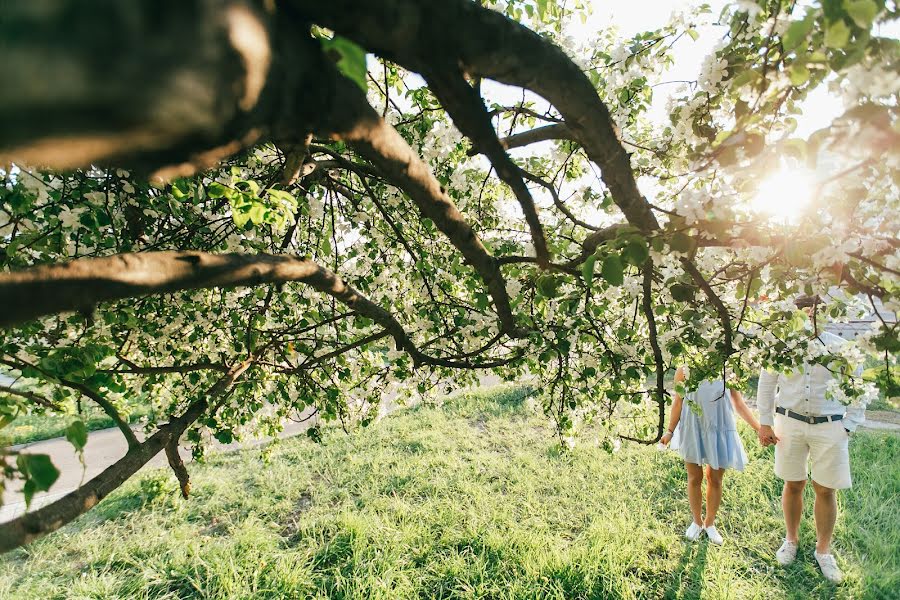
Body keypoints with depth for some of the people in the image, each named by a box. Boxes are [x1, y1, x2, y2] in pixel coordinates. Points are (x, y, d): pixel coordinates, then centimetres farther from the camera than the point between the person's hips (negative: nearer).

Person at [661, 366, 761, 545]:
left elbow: (739, 404, 2)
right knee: (694, 478, 11)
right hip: (693, 430, -1)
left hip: (719, 429, 1)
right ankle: (696, 521, 32)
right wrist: (670, 431, -1)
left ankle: (710, 523, 32)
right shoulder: (684, 371, -6)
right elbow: (678, 403, 0)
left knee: (715, 480, 10)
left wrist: (760, 428, -5)